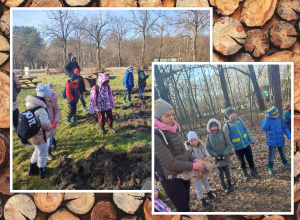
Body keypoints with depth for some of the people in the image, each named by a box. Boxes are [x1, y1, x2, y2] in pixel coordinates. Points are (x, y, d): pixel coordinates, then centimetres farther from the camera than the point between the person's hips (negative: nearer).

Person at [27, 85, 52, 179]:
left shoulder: (34, 105, -1)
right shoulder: (41, 110, -30)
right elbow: (46, 125, -26)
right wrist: (52, 127, -5)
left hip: (33, 134, 9)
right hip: (40, 137, -9)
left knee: (37, 151, 29)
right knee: (42, 154, 13)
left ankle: (32, 169, 45)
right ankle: (42, 172, 32)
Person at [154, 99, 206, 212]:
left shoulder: (172, 131, 5)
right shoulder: (157, 136, -21)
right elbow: (171, 163, -21)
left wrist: (195, 160, -6)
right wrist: (194, 166, -16)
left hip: (184, 176, 8)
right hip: (172, 180, -8)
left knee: (185, 206, 19)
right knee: (183, 209, -2)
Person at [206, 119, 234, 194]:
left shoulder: (223, 134, -9)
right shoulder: (209, 137, -6)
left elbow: (229, 145, -6)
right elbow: (208, 148, -3)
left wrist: (224, 155, -15)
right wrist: (216, 156, -13)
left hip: (225, 158, 0)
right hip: (217, 159, 1)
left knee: (226, 170, 14)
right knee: (220, 171, 11)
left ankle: (229, 184, 32)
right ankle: (224, 187, 25)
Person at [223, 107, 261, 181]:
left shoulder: (239, 120, -5)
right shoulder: (226, 125, -15)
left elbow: (247, 130, 3)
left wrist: (252, 141, 4)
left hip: (246, 144, 3)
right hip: (237, 147, -3)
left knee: (250, 159, 14)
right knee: (242, 161, 15)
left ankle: (253, 171, 36)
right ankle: (245, 173, 36)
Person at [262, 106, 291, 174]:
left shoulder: (280, 119, -6)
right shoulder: (266, 120, -14)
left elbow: (285, 128, 2)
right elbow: (264, 128, -32)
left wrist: (289, 136, -6)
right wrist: (267, 119, -37)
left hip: (281, 140, 4)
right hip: (272, 141, -3)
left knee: (282, 153, 23)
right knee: (272, 155, 3)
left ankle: (284, 162, 48)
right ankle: (270, 168, 20)